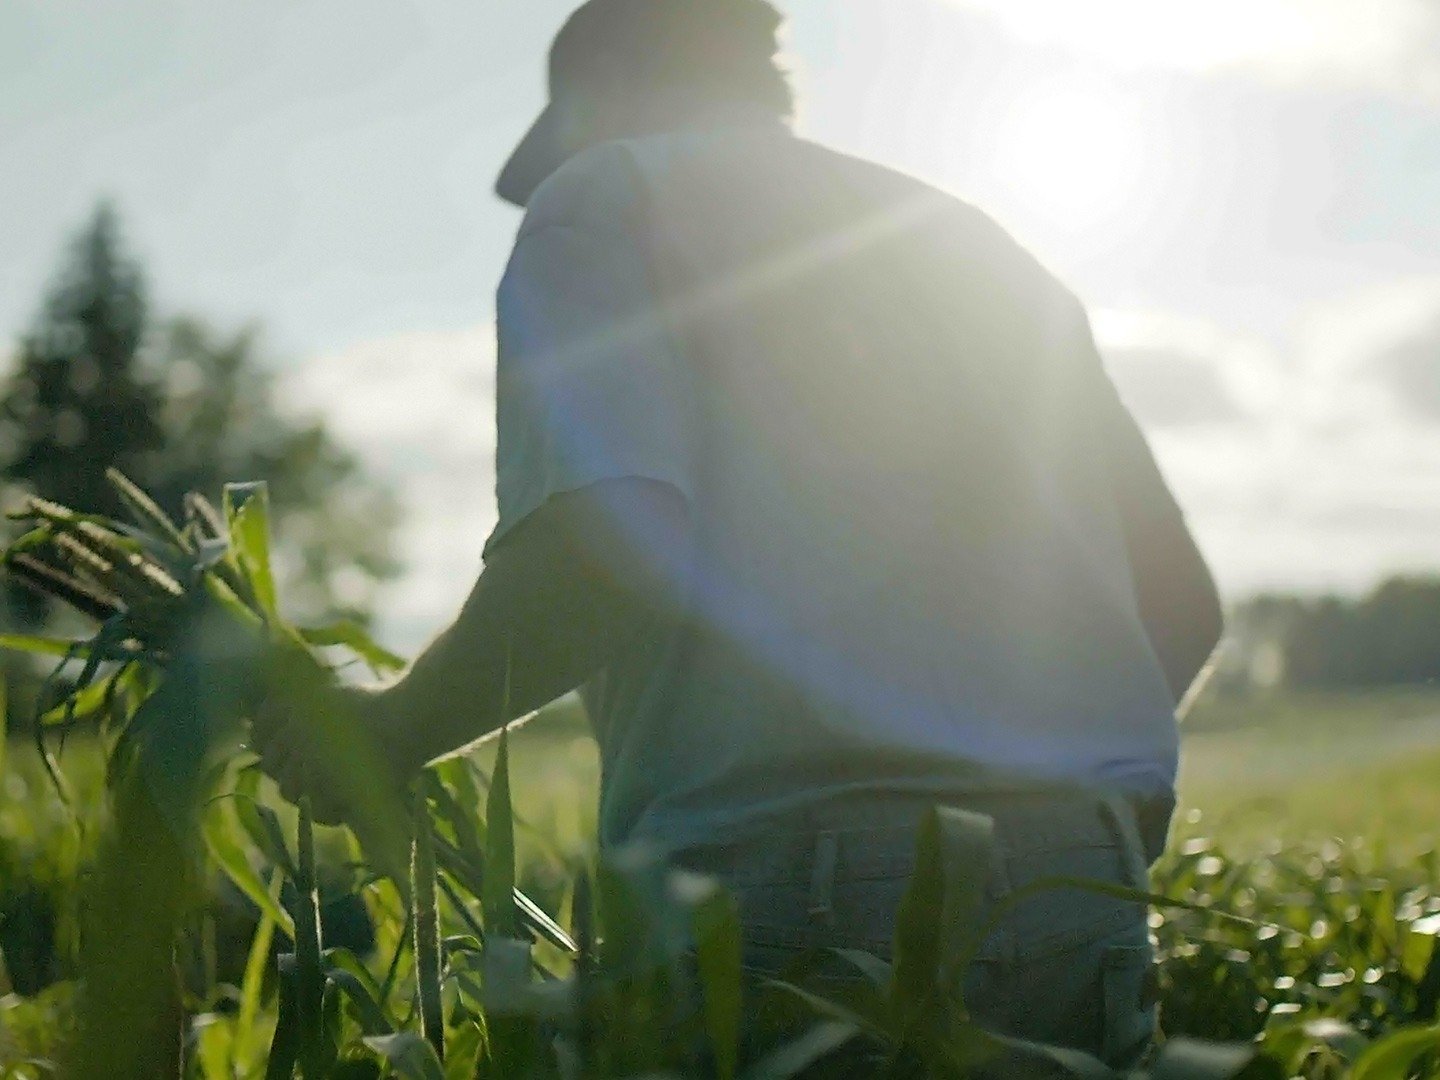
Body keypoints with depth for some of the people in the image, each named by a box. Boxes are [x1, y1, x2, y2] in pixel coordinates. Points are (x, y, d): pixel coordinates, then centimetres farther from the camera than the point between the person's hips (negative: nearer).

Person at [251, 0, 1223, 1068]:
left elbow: (602, 551, -14)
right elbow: (1182, 599, 20)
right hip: (1083, 897, 7)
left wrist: (392, 729, 2)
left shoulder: (601, 195, 6)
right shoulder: (976, 239, 25)